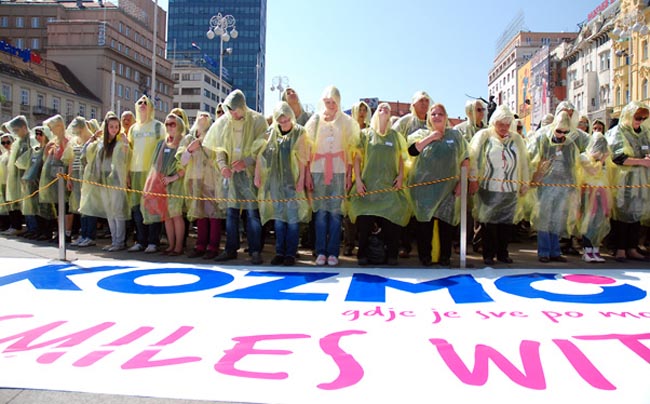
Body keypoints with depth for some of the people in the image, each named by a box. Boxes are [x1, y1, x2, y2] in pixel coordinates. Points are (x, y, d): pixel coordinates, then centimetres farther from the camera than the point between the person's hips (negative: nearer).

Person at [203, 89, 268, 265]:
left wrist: (246, 161, -19)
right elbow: (218, 147, 8)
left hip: (250, 173, -3)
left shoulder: (257, 120, -1)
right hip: (229, 173, 3)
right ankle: (231, 249, 16)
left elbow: (261, 147, -5)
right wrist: (222, 164, -11)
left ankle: (255, 251, 2)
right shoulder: (222, 123, 8)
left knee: (252, 212, -5)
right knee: (230, 211, 7)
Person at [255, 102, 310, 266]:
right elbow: (261, 154, 6)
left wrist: (301, 179, -9)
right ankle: (280, 252, 14)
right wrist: (257, 175, 2)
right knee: (278, 216, 6)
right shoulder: (271, 132, 5)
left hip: (292, 180, -3)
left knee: (292, 217, -2)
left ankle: (291, 253, 6)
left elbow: (302, 158, -3)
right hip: (275, 180, 3)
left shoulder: (299, 132, -1)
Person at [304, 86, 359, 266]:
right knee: (321, 211, -1)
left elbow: (351, 148, 6)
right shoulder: (315, 120, 9)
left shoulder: (346, 121, 9)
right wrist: (307, 174, -2)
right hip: (318, 170, 0)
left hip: (338, 170, 0)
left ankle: (333, 252, 4)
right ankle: (321, 252, 6)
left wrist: (349, 173, -2)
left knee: (336, 212, -3)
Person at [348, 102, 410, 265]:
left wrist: (401, 176, 2)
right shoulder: (365, 134, 9)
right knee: (365, 220, -8)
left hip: (390, 185, 1)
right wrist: (358, 179, -3)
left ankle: (391, 255, 4)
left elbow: (401, 158, 17)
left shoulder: (396, 135, 15)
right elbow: (357, 158, 6)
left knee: (391, 221, -6)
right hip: (368, 185, -1)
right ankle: (363, 255, 2)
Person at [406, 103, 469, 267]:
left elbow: (465, 160, 9)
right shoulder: (422, 134, 9)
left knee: (446, 222, 4)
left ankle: (445, 256, 16)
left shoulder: (455, 135, 10)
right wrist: (430, 138, -9)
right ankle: (425, 256, 13)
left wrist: (462, 182, 1)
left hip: (448, 188, 1)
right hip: (425, 188, -1)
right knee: (425, 222, 1)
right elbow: (412, 150, -9)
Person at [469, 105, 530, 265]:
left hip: (510, 189, 3)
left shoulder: (517, 139, 9)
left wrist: (524, 183, 12)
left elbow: (523, 162, 12)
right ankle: (488, 254, 11)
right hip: (488, 188, -3)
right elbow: (474, 158, -3)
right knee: (489, 222, 0)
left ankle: (502, 253, 20)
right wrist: (473, 179, -7)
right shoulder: (484, 136, 0)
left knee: (507, 222, 6)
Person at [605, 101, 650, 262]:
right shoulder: (617, 132, -5)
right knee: (622, 214, -4)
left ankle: (632, 249, 13)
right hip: (623, 181, -6)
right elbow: (618, 158, -15)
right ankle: (620, 249, 3)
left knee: (637, 214, 7)